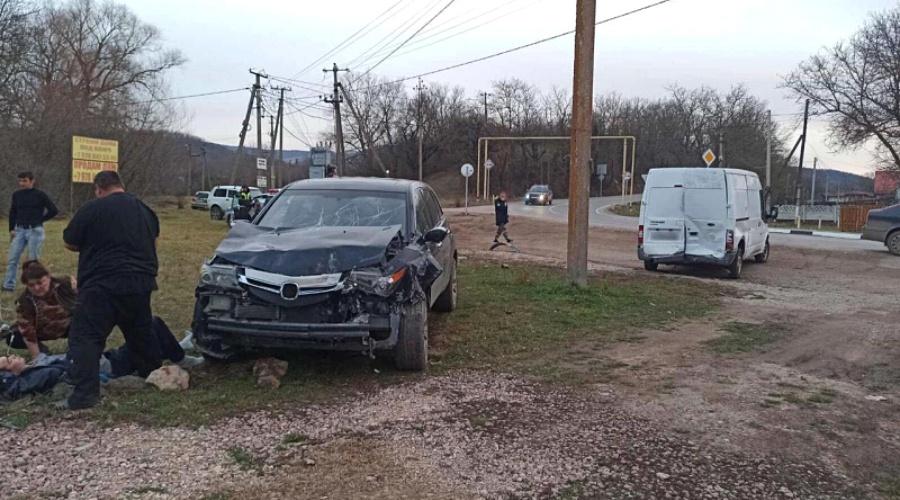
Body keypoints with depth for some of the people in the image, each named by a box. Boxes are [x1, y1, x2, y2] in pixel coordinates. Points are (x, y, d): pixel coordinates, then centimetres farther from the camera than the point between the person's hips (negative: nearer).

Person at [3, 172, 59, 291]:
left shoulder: (40, 195, -5)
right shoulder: (16, 195, 7)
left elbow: (53, 210, -4)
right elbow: (13, 212, 17)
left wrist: (40, 220, -1)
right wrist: (11, 229, 10)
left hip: (35, 231, -4)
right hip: (19, 230, 4)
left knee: (33, 259, 1)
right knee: (12, 258, 1)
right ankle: (9, 285, 7)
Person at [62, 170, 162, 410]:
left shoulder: (91, 209, -6)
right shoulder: (144, 210, 14)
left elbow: (70, 243, 4)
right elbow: (153, 242, 26)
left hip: (102, 286, -6)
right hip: (141, 284, 7)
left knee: (85, 337, -5)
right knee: (142, 334, 23)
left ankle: (84, 394, -13)